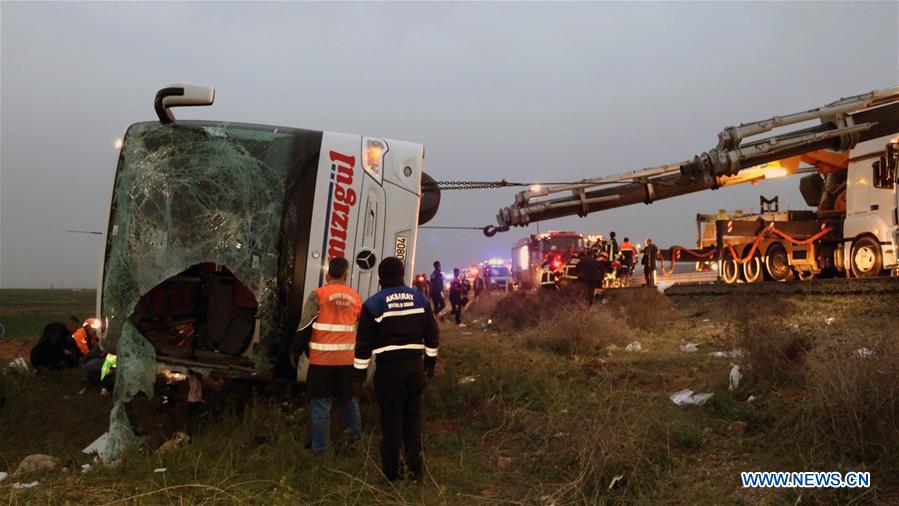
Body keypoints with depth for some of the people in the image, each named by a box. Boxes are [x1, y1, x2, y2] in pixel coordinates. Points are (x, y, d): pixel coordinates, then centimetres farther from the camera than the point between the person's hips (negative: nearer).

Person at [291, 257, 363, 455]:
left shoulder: (319, 294, -7)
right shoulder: (355, 297, 7)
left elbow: (305, 327, -8)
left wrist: (295, 353, 2)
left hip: (322, 359, -4)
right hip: (347, 359, 4)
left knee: (321, 404, 4)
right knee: (348, 398, 23)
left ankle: (319, 449, 10)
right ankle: (355, 433, 34)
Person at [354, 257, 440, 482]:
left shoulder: (373, 304, -5)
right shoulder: (419, 298, 7)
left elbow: (364, 342, -5)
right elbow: (432, 333, 11)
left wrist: (360, 371, 3)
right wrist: (430, 361, 20)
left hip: (388, 367, -4)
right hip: (415, 364, 4)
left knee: (391, 418, 2)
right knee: (413, 415, 13)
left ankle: (391, 471, 9)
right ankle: (415, 467, 16)